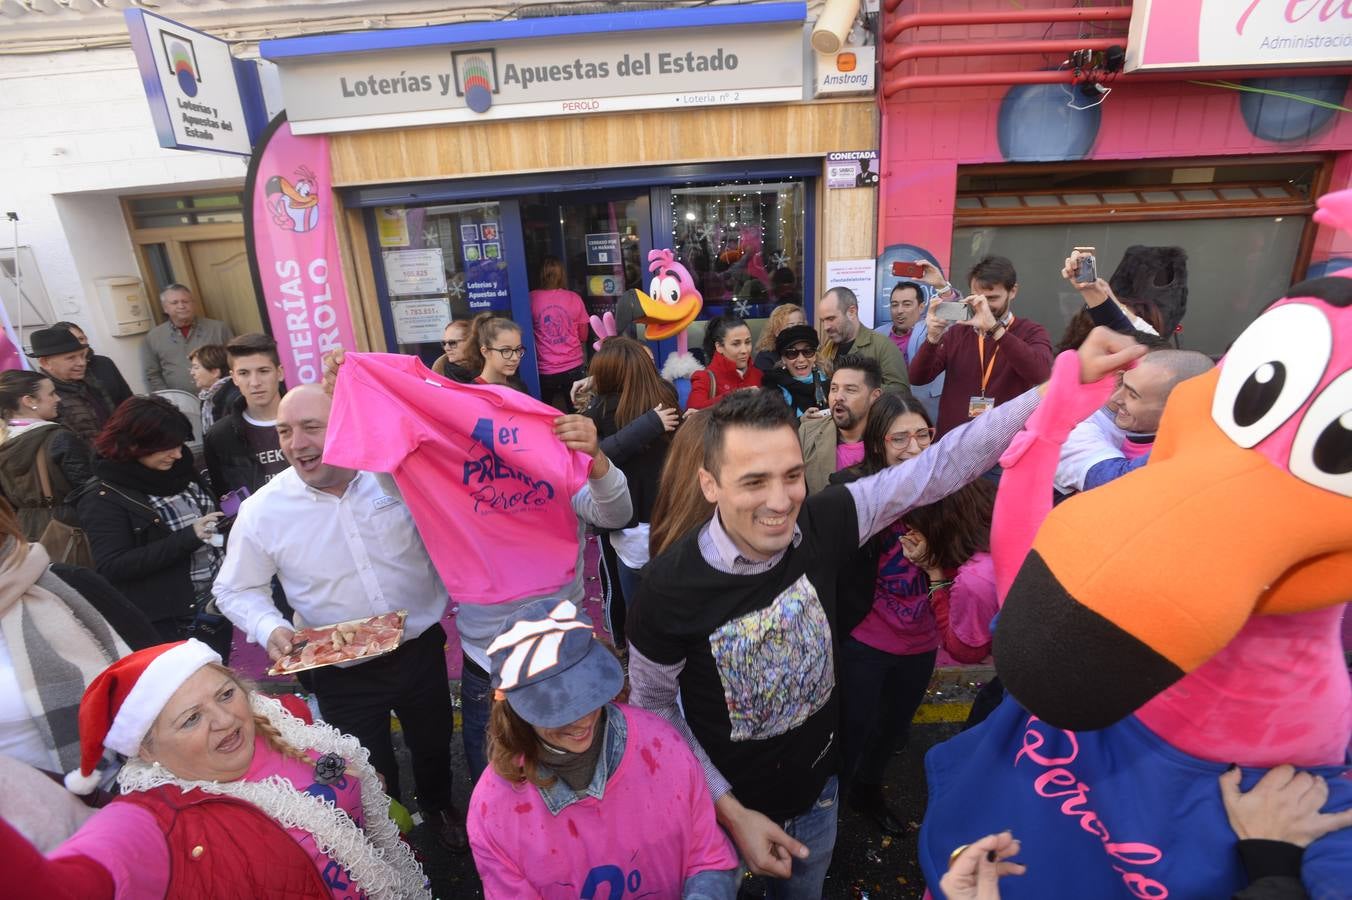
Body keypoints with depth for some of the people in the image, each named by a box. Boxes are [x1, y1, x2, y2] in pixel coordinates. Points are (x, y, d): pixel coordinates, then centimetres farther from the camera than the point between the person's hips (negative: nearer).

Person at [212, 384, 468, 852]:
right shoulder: (261, 510, -13)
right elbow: (236, 590, 0)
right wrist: (271, 629, -17)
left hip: (421, 651, 1)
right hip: (344, 675, -1)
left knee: (434, 744, 25)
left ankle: (439, 806, 58)